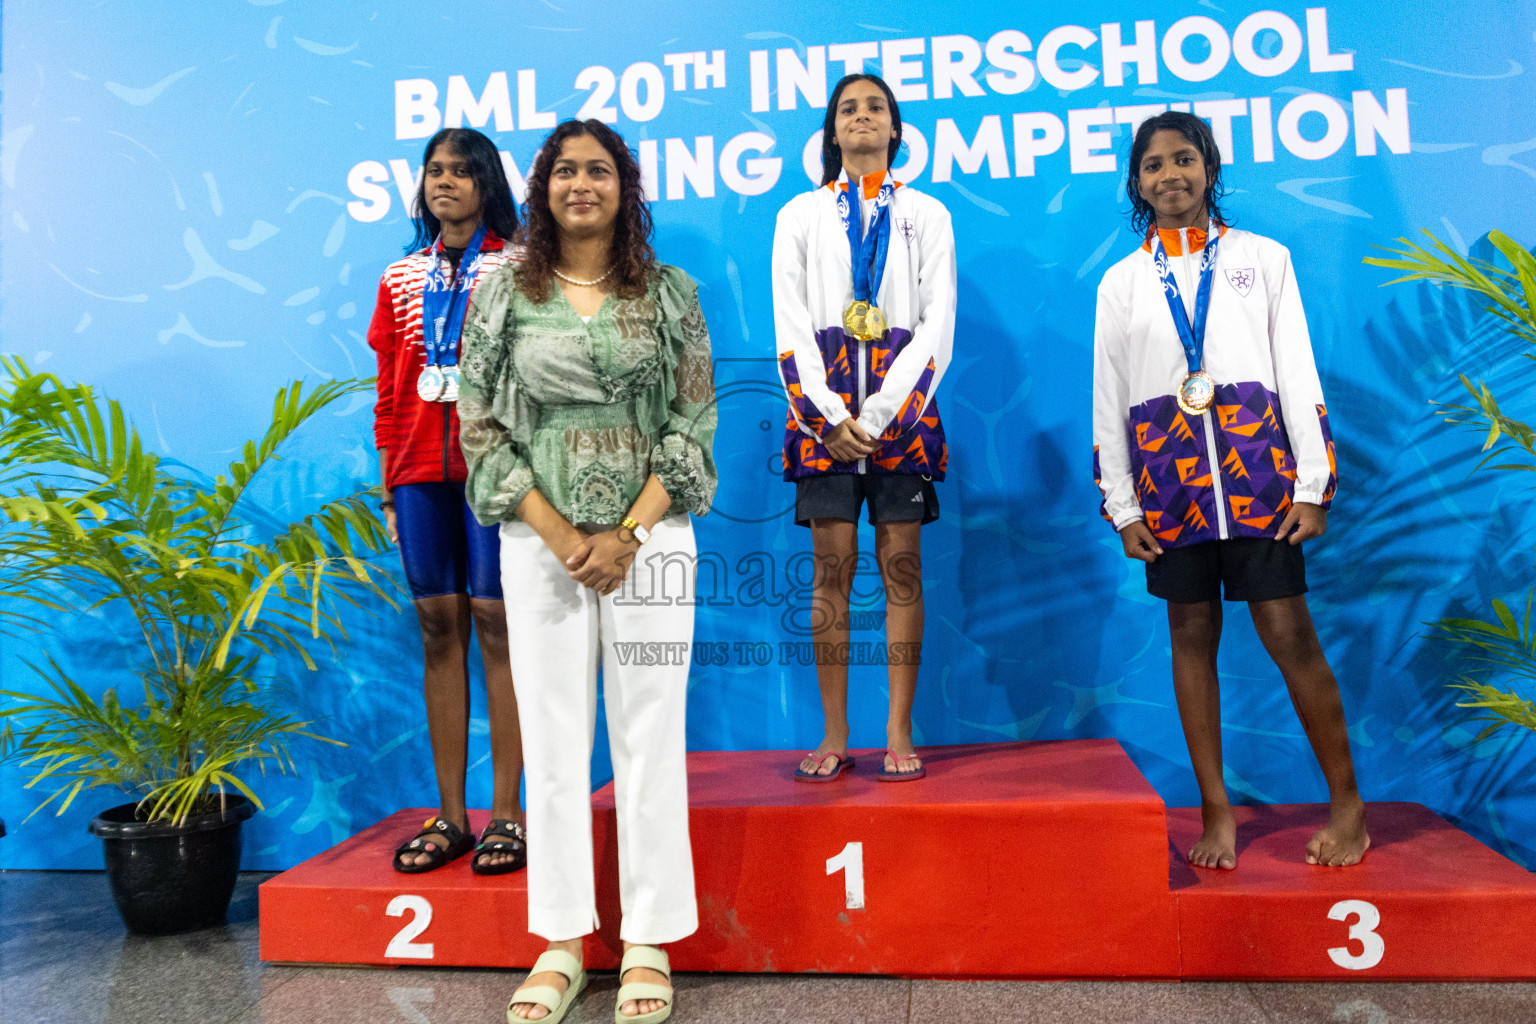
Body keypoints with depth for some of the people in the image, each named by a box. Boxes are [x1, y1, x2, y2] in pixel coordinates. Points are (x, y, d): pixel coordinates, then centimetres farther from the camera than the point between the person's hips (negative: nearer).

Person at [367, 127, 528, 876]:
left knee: (495, 623, -5)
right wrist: (389, 485, 12)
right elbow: (388, 392, 15)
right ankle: (449, 815, 12)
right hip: (420, 473, 4)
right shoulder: (400, 280, 17)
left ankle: (506, 814, 3)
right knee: (438, 628, 5)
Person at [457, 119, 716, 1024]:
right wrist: (559, 536, -8)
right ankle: (562, 942, 19)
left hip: (650, 537, 0)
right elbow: (480, 424, 2)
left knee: (650, 736, 3)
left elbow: (695, 425, 1)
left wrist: (626, 534, -9)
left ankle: (650, 943, 17)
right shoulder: (505, 293, 6)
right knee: (553, 737, 6)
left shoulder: (669, 293, 5)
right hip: (540, 541, 1)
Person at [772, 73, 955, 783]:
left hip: (901, 404, 0)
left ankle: (899, 734, 3)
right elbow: (792, 328, 5)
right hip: (825, 406, 1)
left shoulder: (926, 214, 13)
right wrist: (831, 416, -9)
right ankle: (835, 737, 4)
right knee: (832, 567, -2)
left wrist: (880, 412, -10)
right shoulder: (800, 215, 15)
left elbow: (938, 324, 3)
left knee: (902, 565, -3)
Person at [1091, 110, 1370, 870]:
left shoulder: (1263, 258, 9)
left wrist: (1313, 484, -1)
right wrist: (1120, 505, 3)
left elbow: (1299, 373, 5)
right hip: (1168, 475, 2)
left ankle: (1348, 805, 12)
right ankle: (1217, 812, 13)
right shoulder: (1121, 281, 12)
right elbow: (1108, 398, 9)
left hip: (1255, 466, -1)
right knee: (1191, 635, 4)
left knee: (1289, 634, -4)